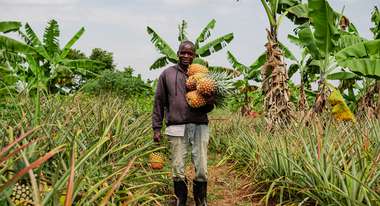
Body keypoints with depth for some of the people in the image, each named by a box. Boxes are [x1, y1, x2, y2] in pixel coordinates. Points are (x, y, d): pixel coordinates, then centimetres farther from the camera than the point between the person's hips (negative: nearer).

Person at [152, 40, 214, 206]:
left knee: (201, 170, 1)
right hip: (176, 128, -1)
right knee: (178, 170, 4)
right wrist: (157, 127, 4)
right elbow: (159, 102, 10)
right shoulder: (167, 74, 9)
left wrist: (210, 103, -9)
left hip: (199, 126, 1)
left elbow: (208, 108, 15)